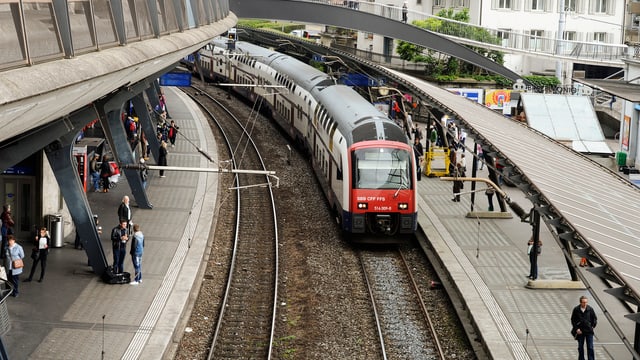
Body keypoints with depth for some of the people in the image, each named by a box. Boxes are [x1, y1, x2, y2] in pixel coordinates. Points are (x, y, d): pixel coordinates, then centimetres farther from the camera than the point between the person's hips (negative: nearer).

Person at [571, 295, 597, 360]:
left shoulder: (590, 309, -5)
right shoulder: (576, 309, -6)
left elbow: (595, 318, 8)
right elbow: (573, 320, 1)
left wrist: (593, 326, 0)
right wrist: (576, 329, -7)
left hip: (589, 331, -1)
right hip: (580, 332, 1)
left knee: (590, 347, -3)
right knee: (580, 347, 10)